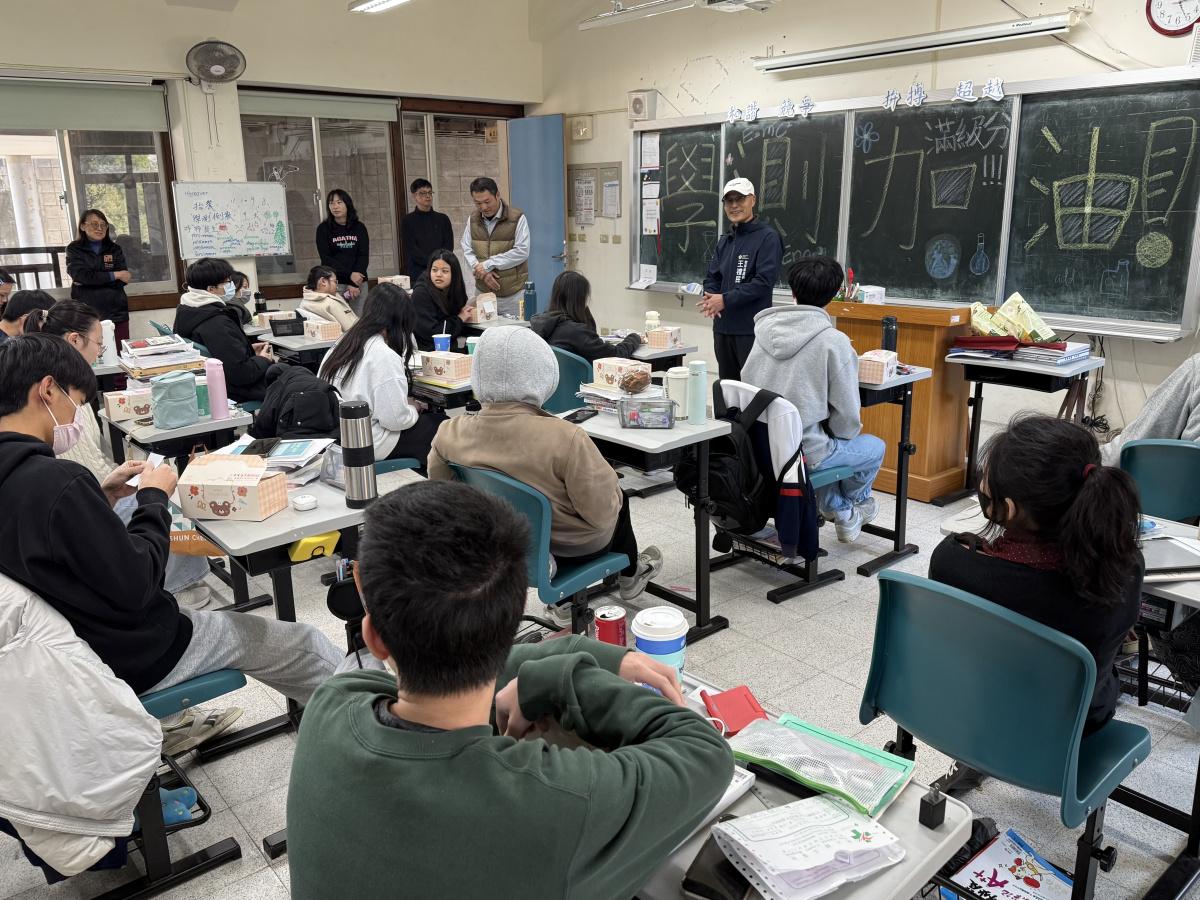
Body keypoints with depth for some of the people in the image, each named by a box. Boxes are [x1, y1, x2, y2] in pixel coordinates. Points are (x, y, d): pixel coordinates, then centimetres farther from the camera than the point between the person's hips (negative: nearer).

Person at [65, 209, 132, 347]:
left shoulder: (115, 249, 11)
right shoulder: (74, 249, 6)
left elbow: (122, 280, 0)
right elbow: (81, 275, -9)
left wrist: (90, 281, -9)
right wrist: (115, 275, -8)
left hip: (116, 313, 2)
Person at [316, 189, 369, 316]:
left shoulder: (359, 228, 10)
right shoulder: (323, 229, 5)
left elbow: (364, 256, 2)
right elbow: (326, 259, -3)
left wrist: (354, 284, -11)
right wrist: (349, 275, -16)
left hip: (358, 282, 2)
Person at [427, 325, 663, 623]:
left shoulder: (450, 433, -21)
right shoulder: (566, 439, -36)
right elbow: (603, 514, -25)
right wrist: (611, 490, -3)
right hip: (573, 548, -4)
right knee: (619, 497, 28)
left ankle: (562, 602, 43)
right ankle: (630, 575, 54)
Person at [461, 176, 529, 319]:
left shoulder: (517, 218, -6)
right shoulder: (473, 220, 10)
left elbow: (522, 252, -12)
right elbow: (467, 250, 9)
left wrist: (488, 265, -13)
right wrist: (481, 271, -11)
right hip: (483, 292, 4)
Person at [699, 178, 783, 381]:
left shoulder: (767, 237, -6)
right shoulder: (725, 240, 16)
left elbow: (764, 281, -16)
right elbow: (712, 276, 16)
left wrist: (725, 300, -16)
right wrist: (710, 298, -7)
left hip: (752, 328, -7)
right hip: (722, 327, 7)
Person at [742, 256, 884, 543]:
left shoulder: (764, 328, -1)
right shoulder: (833, 341, -16)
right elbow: (847, 414, -12)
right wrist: (848, 433, 12)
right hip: (801, 451, -6)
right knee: (874, 447, 24)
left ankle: (841, 512, 41)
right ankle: (856, 500, 51)